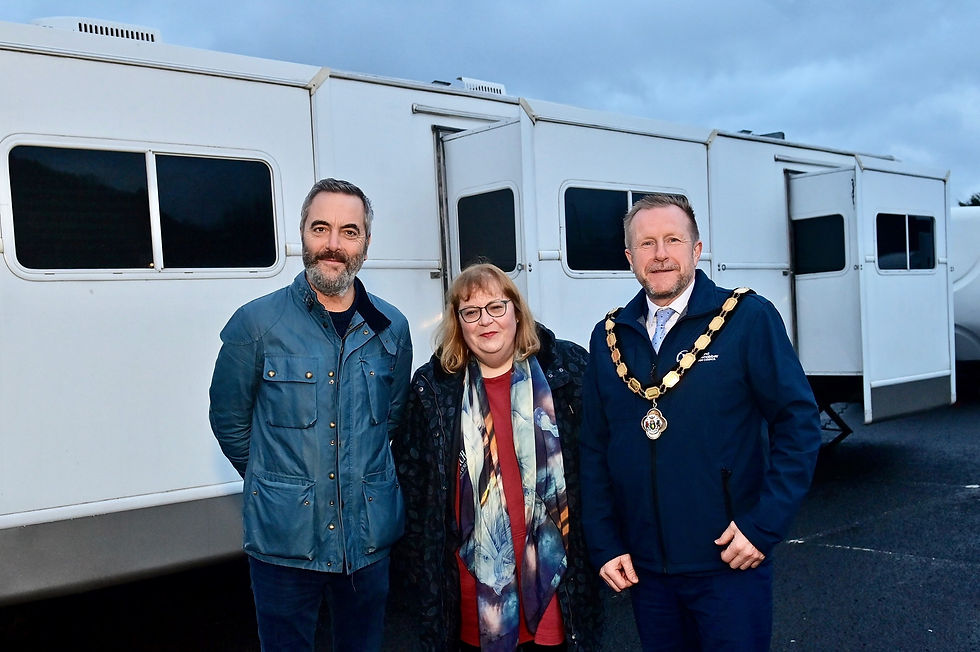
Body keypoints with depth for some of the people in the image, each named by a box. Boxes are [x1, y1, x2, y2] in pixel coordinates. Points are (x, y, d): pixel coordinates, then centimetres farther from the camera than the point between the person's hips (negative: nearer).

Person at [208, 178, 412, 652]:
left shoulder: (391, 328, 1)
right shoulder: (256, 323, -7)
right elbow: (229, 420, 3)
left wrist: (363, 475, 11)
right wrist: (274, 481, 7)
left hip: (370, 537, 3)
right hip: (284, 538, -2)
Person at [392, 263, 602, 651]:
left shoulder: (568, 368, -2)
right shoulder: (433, 388, 0)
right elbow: (411, 481, 5)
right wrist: (416, 561, 4)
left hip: (553, 572, 0)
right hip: (474, 580, 1)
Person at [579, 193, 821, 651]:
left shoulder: (749, 318, -7)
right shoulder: (609, 337, 3)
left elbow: (798, 422, -8)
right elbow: (594, 449, 6)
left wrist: (764, 526, -12)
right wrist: (604, 546, 3)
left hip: (729, 565, -3)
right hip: (643, 569, 4)